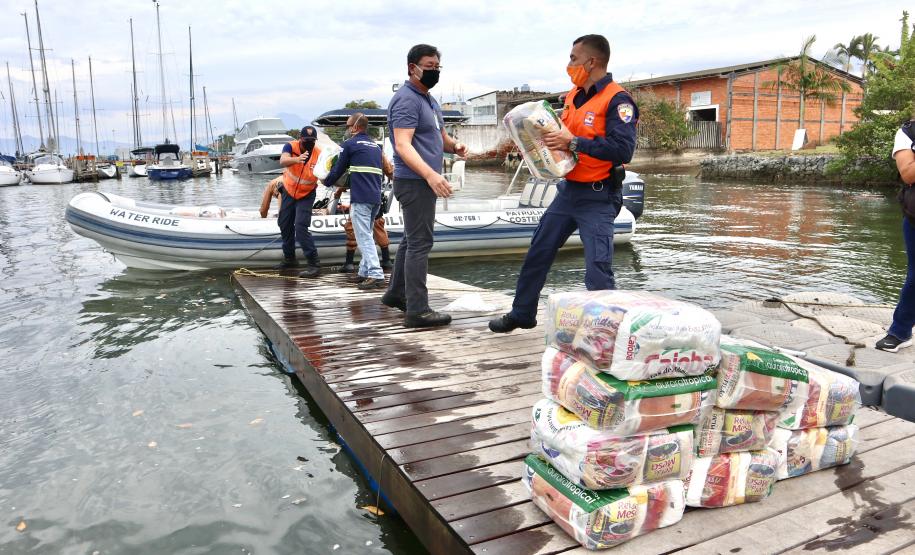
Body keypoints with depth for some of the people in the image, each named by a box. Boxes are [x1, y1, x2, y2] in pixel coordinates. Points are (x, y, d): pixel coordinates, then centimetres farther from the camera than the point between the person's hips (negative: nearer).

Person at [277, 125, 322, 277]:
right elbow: (283, 161, -40)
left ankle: (314, 264, -16)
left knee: (301, 227, -19)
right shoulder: (291, 146, -20)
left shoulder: (319, 154, -22)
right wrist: (297, 159, -61)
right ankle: (289, 258, 38)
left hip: (306, 195, -4)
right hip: (288, 191, 4)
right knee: (284, 225, 17)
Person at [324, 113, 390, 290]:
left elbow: (338, 169, 5)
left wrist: (326, 181, 24)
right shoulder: (376, 146, 20)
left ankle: (376, 275, -16)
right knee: (366, 234, 16)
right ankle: (365, 271, 17)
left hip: (360, 198, -7)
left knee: (364, 237, -8)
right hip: (376, 198, 7)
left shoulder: (350, 144, 0)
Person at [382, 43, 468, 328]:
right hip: (414, 182, -10)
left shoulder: (429, 99, 19)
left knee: (412, 239, 17)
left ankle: (396, 293, 30)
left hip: (426, 181, 10)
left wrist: (454, 146, 4)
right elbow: (402, 146, -24)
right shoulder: (406, 100, -13)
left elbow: (439, 136, 28)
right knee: (419, 243, -11)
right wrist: (430, 174, -38)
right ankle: (417, 310, -9)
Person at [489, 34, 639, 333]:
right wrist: (546, 142, 4)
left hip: (597, 198, -8)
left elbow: (623, 150, -24)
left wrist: (573, 142, -25)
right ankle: (521, 314, 30)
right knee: (538, 252, 15)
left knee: (598, 268, -11)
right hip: (568, 190, 9)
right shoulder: (574, 95, 12)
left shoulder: (617, 100, -14)